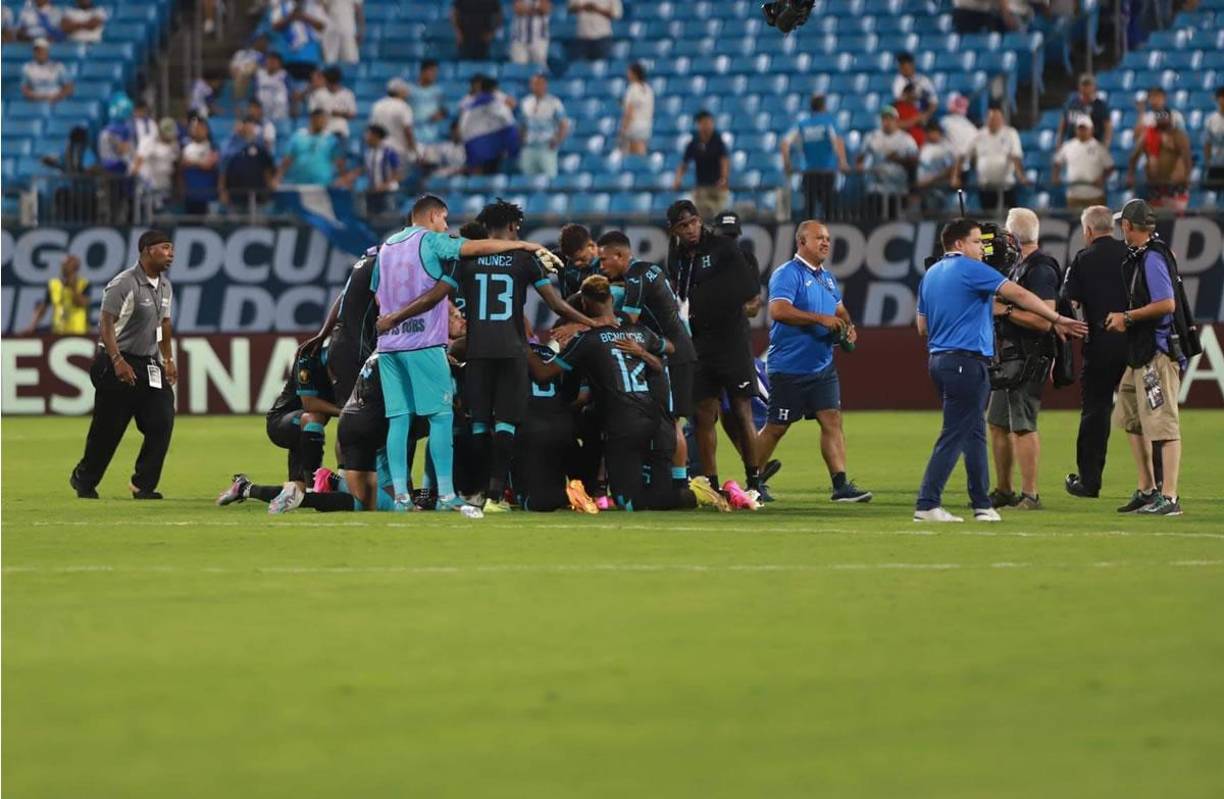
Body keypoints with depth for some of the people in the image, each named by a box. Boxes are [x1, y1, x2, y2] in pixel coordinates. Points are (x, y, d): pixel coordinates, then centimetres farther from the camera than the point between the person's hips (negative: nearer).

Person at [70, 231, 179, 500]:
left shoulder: (164, 286, 10)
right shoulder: (124, 284, -16)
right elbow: (106, 325, -21)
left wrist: (168, 360, 20)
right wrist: (118, 361, -31)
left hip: (150, 365, 7)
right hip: (119, 364, -7)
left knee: (161, 423, -5)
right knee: (108, 428, 1)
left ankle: (143, 485, 3)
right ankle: (84, 480, 22)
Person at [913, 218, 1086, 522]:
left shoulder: (930, 275, 15)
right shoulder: (970, 269, -10)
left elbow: (922, 326, 20)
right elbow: (1019, 295, -13)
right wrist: (1058, 320, -9)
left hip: (939, 358, 9)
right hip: (966, 361, -9)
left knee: (974, 432, 14)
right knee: (954, 436, -7)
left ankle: (982, 504, 15)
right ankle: (927, 505, -10)